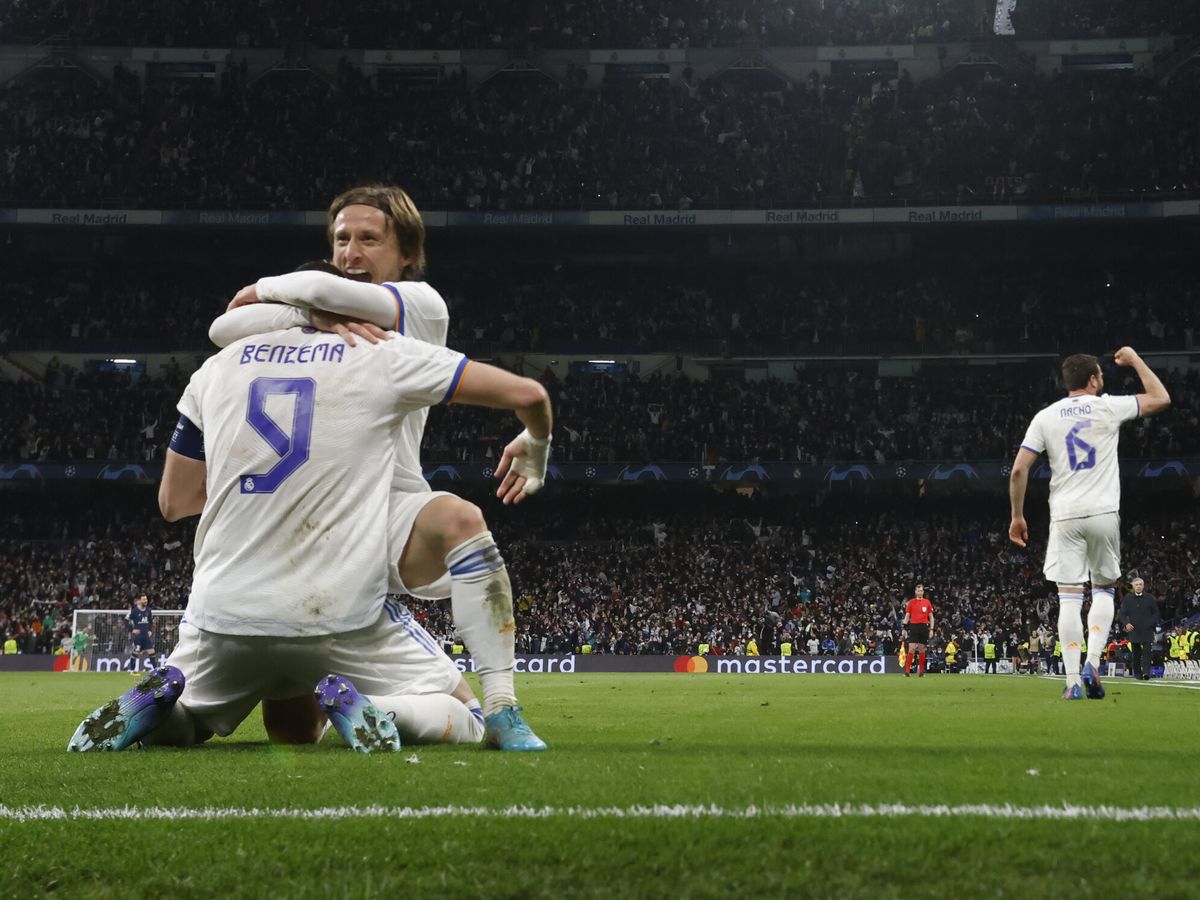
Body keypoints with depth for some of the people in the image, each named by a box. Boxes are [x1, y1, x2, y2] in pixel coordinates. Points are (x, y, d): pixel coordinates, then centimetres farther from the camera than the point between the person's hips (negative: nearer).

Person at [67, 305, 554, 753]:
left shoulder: (218, 368, 11)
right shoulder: (383, 357, 2)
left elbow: (173, 503, 17)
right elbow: (528, 394, 4)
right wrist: (534, 449, 26)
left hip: (225, 610, 4)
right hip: (341, 614, -3)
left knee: (173, 728, 29)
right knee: (460, 720, 13)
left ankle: (155, 702, -6)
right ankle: (357, 707, -16)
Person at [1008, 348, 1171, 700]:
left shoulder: (1045, 417, 3)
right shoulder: (1109, 407, -1)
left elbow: (1018, 470, -2)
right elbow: (1161, 398, 13)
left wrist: (1017, 516, 8)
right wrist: (1135, 360, 23)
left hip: (1065, 516, 1)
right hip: (1103, 513, -1)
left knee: (1069, 597, 1)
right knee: (1103, 589, 14)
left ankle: (1073, 681, -4)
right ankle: (1092, 664, -3)